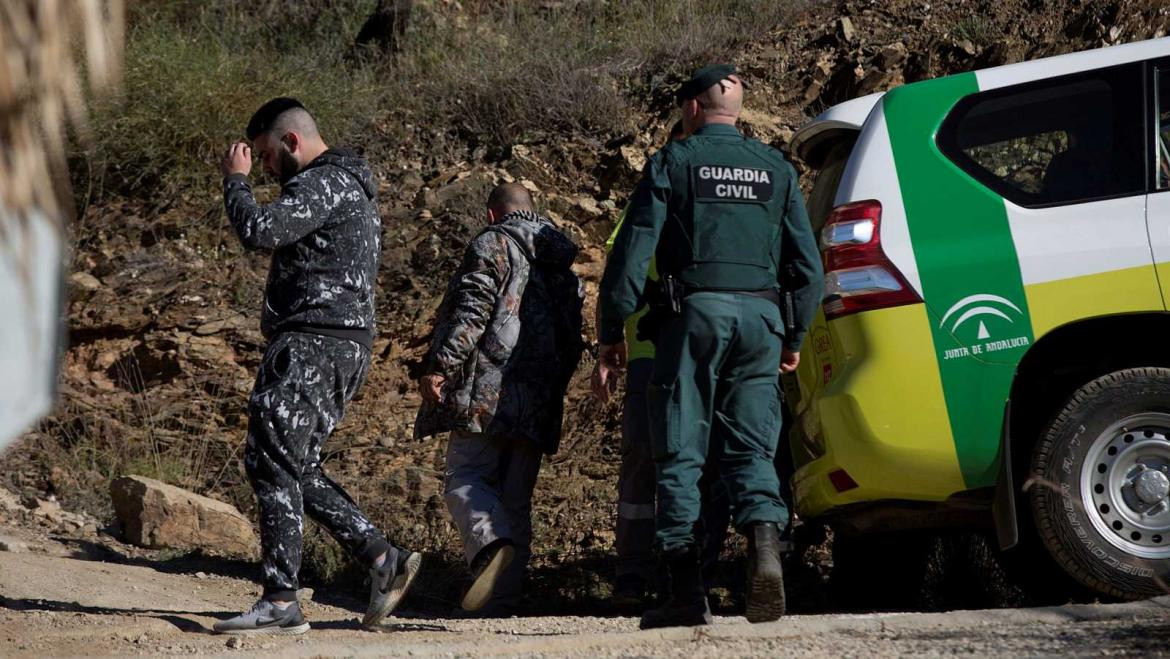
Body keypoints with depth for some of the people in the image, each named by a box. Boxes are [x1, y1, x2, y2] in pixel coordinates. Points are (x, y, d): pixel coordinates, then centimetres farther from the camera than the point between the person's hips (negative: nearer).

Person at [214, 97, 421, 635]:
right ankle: (382, 559, 7)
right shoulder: (350, 189, 24)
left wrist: (236, 179, -7)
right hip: (343, 347, 11)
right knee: (296, 469, 12)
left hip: (313, 344, -11)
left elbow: (258, 231, -23)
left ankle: (280, 602, -12)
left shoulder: (324, 184, -11)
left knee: (271, 464, -10)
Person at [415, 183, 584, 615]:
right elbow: (573, 341, 23)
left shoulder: (492, 245, 0)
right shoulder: (564, 266, 22)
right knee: (516, 499, 8)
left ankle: (492, 545, -34)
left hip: (487, 392, -6)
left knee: (465, 480, -7)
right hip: (538, 405, 6)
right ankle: (503, 600, 5)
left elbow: (472, 310, -13)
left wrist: (440, 367, -16)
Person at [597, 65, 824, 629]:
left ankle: (687, 591, -6)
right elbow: (808, 264, 13)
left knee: (680, 455, 0)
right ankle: (764, 545, -21)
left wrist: (612, 333, 3)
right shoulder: (776, 169, 15)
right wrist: (795, 337, 22)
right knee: (751, 450, 6)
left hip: (696, 309, -3)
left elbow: (633, 251, -2)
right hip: (760, 315, 3)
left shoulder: (674, 162, 4)